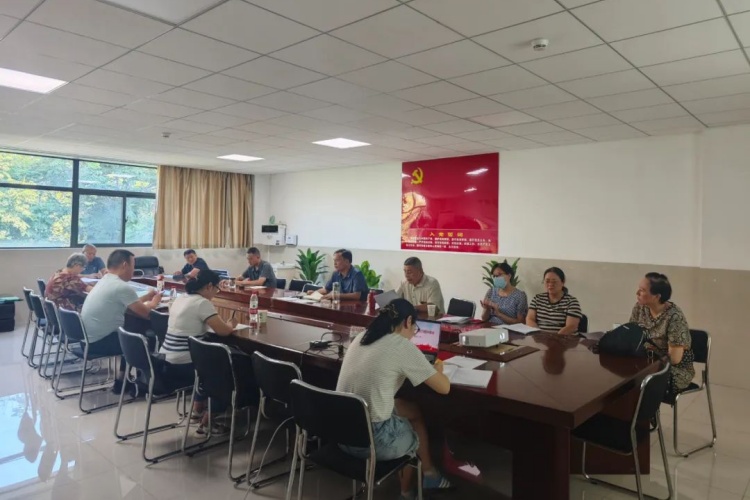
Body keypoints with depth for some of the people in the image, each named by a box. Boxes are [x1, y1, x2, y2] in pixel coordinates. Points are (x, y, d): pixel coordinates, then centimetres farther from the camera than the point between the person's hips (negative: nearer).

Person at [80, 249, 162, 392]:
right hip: (100, 341, -10)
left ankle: (122, 380, 26)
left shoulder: (105, 281, 11)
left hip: (90, 338, 10)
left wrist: (146, 297, 22)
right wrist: (154, 302, 5)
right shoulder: (122, 287, -19)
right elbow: (144, 313, -15)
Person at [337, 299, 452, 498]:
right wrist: (437, 369, 14)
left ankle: (427, 473, 41)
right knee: (419, 426, 25)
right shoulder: (403, 346, -13)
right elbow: (444, 388, -6)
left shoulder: (361, 337, 7)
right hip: (370, 439, -6)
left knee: (413, 411, 25)